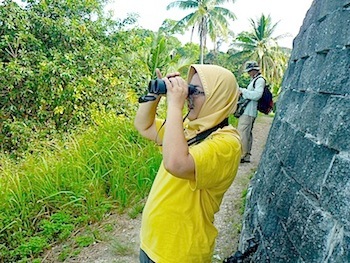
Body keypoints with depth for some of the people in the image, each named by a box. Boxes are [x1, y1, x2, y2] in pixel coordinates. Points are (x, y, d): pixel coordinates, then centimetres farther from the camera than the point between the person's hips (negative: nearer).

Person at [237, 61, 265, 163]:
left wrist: (243, 91, -15)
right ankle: (246, 155, 18)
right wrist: (243, 91, 10)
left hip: (249, 112, -10)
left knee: (242, 133, -12)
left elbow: (257, 95, -20)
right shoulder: (254, 80, 22)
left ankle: (242, 156, -9)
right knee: (248, 133, 12)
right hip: (247, 111, 10)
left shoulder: (260, 80, -9)